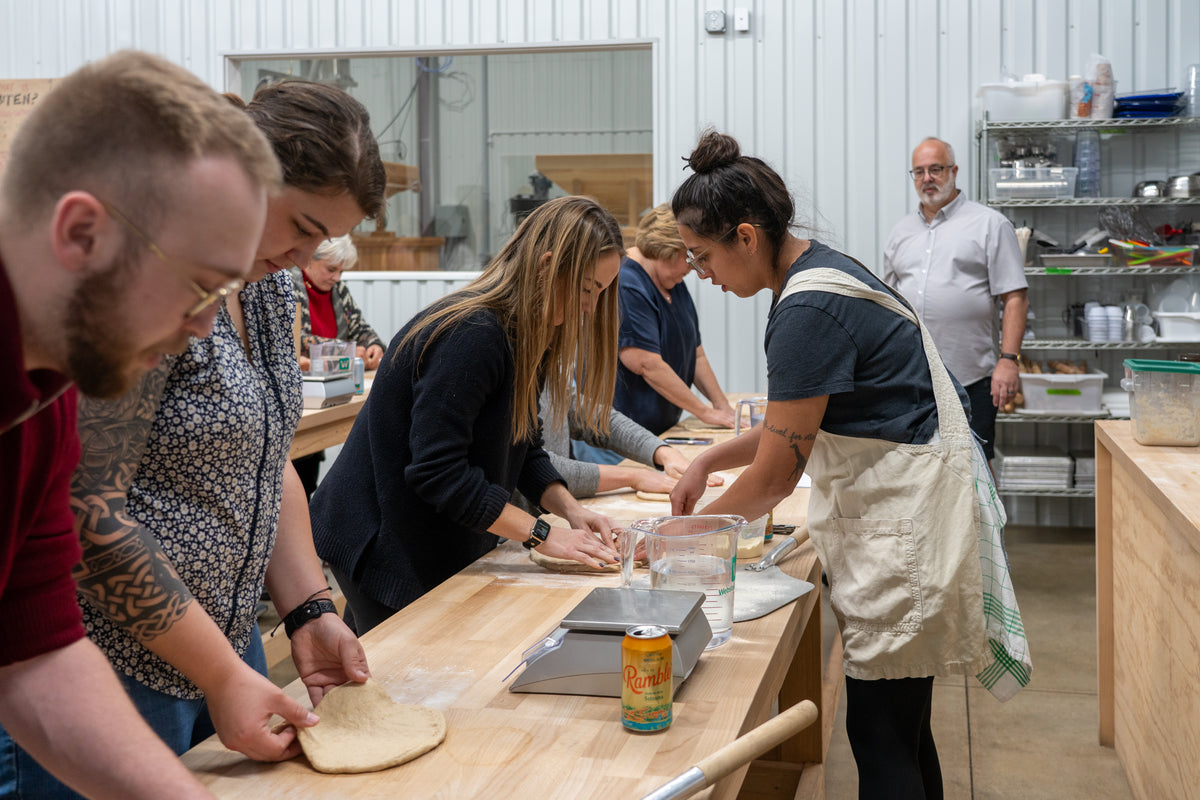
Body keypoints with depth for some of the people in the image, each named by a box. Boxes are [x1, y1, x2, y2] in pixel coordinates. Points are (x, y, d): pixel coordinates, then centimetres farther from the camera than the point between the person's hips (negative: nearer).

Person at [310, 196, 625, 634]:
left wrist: (569, 507, -8)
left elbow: (523, 447, 10)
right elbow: (437, 470, -30)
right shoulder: (472, 335, -27)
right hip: (382, 543, -9)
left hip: (444, 543, 9)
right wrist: (542, 534, -25)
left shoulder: (522, 337, 5)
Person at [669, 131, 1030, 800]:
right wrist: (709, 460, 9)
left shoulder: (808, 310, -22)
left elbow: (777, 473, -19)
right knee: (902, 727, 17)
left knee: (882, 741, -2)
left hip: (906, 520, -10)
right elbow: (798, 424, 18)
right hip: (901, 512, 10)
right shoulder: (823, 270, 10)